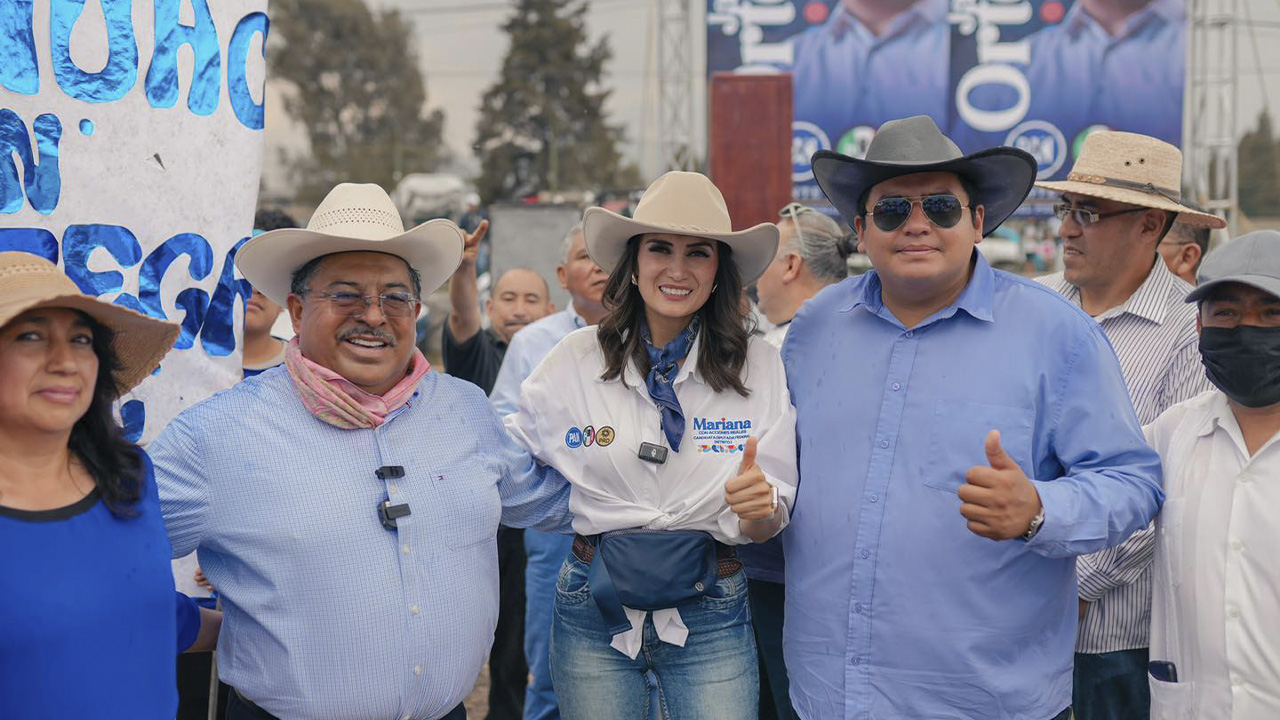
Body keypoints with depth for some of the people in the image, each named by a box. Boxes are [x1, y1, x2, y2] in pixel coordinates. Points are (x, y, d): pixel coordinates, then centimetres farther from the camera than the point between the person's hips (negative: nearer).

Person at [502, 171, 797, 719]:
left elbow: (768, 524, -3)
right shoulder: (575, 360, -2)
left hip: (710, 617, 0)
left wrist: (759, 506, -25)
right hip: (594, 610, 0)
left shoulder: (759, 366, -2)